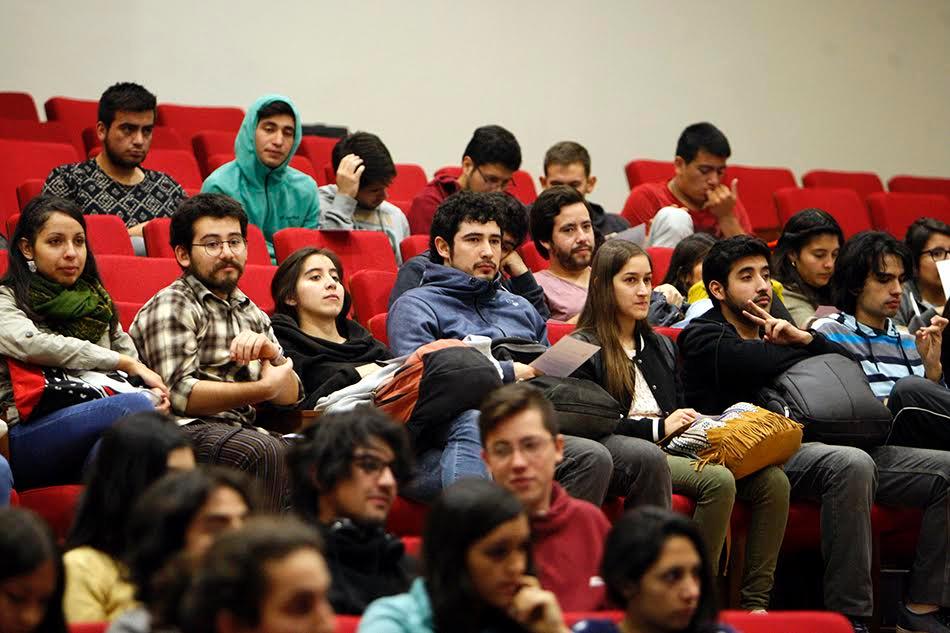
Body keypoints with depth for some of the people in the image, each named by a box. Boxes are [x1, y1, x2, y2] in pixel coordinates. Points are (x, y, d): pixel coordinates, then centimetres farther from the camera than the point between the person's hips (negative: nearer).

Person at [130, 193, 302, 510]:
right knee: (265, 451, -35)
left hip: (240, 432, 7)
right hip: (183, 432, -7)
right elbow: (179, 393, -14)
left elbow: (290, 397, 17)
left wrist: (270, 353, -5)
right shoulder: (171, 306, -1)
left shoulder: (252, 314, 22)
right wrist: (264, 388, -12)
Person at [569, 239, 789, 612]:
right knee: (718, 480, -34)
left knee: (773, 480, -19)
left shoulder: (659, 346, 29)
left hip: (674, 449, 7)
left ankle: (755, 604, -22)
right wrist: (657, 428, -11)